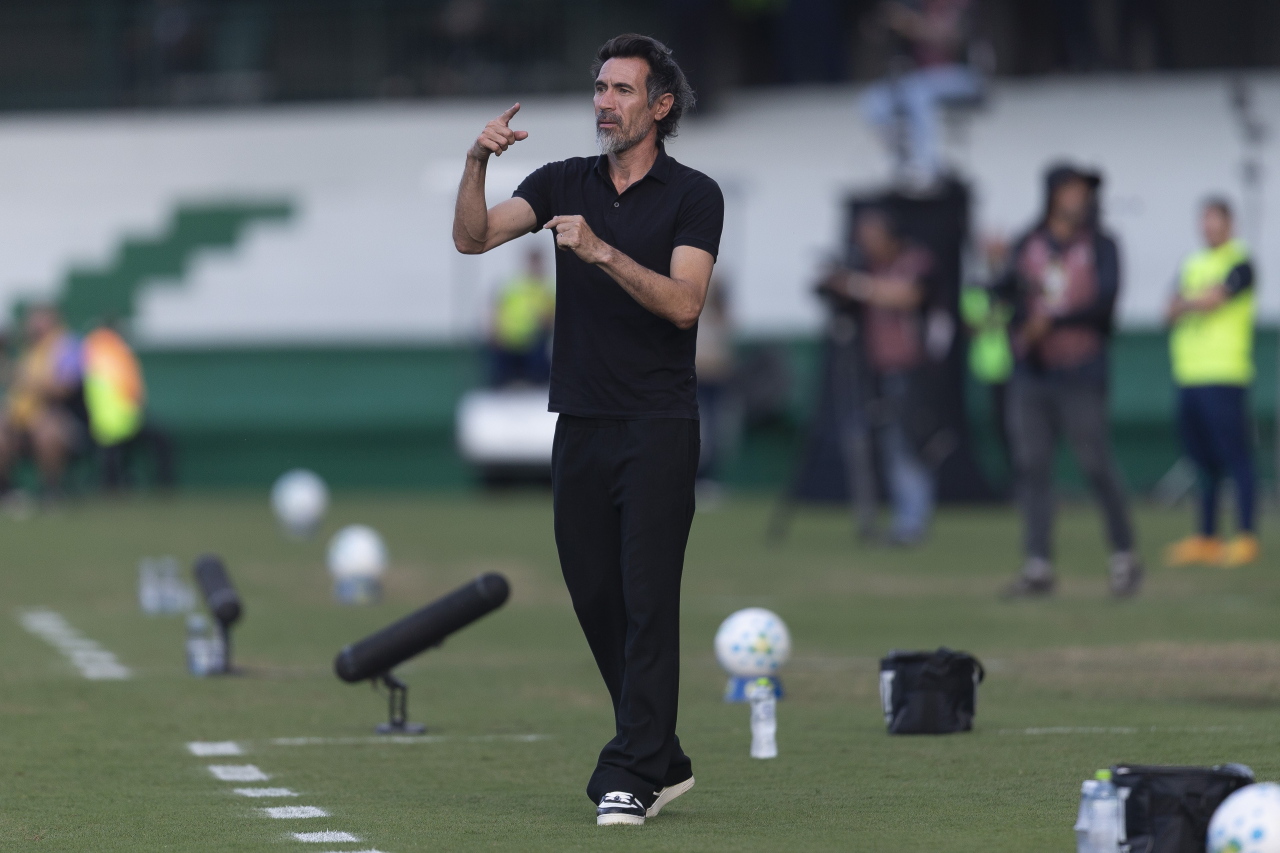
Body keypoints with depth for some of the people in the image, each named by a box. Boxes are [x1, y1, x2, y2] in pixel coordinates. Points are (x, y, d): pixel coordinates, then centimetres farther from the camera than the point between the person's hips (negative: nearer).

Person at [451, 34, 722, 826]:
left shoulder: (693, 195, -3)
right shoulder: (564, 182, 9)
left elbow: (683, 301, -16)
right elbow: (473, 237, -3)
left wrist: (602, 252, -26)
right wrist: (477, 161, -20)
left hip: (658, 426, -5)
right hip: (581, 425, 5)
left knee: (647, 600, -9)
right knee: (595, 600, 7)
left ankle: (630, 776, -9)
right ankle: (663, 760, 18)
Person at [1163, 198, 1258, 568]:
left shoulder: (1239, 263, -3)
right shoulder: (1192, 264, 20)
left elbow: (1213, 299, -14)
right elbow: (1173, 311, 12)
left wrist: (1186, 303, 3)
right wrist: (1197, 301, -7)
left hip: (1224, 375, -7)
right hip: (1189, 376, 7)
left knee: (1234, 457, -8)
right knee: (1204, 462, 9)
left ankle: (1245, 539, -7)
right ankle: (1206, 540, 13)